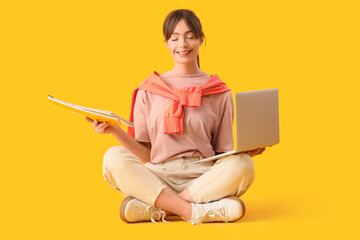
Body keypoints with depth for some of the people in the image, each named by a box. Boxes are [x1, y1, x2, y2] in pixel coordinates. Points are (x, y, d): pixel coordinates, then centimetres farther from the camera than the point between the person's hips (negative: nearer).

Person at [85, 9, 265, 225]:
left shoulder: (220, 93, 11)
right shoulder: (148, 91, 13)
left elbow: (223, 154, 9)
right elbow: (146, 155, 8)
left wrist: (247, 151, -11)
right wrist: (115, 131, -7)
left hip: (204, 180, 0)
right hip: (158, 178, 0)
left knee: (242, 165, -30)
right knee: (114, 158, -26)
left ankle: (155, 208, -27)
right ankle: (192, 211, -33)